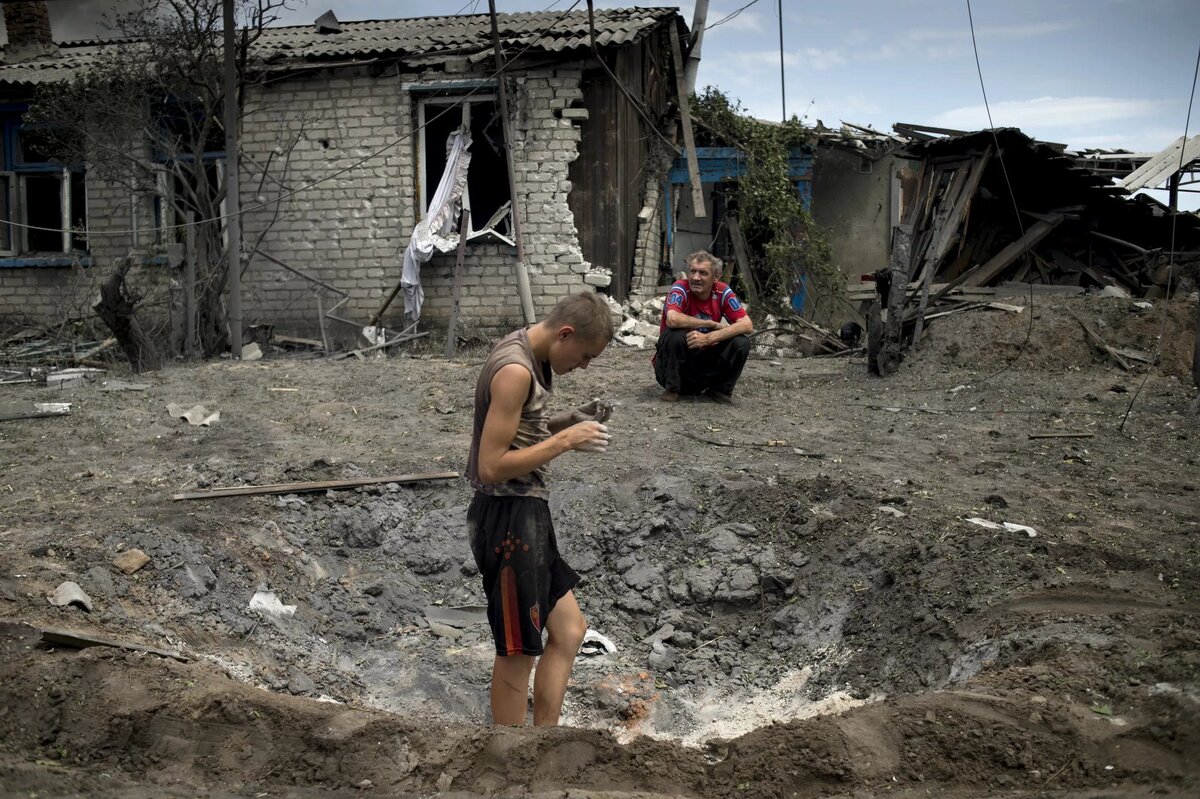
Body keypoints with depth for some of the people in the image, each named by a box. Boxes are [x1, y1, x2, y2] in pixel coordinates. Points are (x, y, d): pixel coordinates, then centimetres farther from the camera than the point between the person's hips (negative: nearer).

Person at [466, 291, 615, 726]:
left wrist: (570, 420, 5)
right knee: (518, 651, 5)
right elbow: (491, 466, -24)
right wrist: (567, 440, -18)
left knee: (569, 629, 17)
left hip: (526, 514, 10)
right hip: (508, 518, -10)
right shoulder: (515, 370, -22)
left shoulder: (530, 358, 9)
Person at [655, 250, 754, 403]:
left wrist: (709, 338, -29)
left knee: (741, 342, -17)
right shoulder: (680, 288, -17)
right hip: (675, 363, -4)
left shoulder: (722, 291, -6)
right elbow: (672, 319, -37)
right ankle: (671, 388, -11)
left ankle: (721, 389, 5)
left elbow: (747, 325, -15)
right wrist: (712, 324, -24)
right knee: (676, 335, -33)